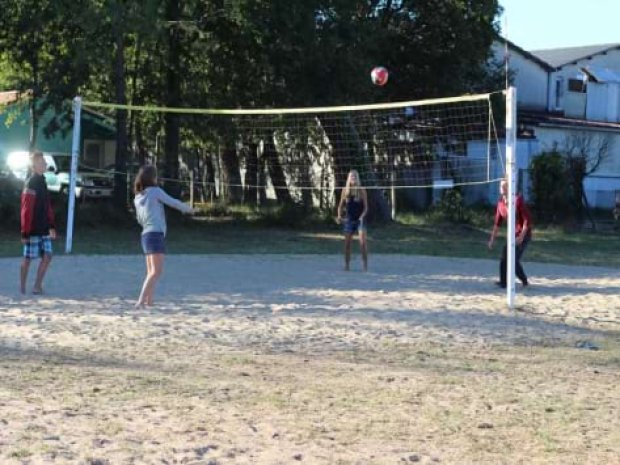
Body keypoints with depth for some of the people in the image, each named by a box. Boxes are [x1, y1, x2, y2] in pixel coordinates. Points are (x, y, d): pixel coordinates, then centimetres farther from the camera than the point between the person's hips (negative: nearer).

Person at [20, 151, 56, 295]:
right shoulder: (31, 184, -15)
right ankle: (22, 289, 11)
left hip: (43, 230, 8)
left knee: (47, 256, 4)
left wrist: (51, 226, 15)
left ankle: (37, 286, 11)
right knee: (28, 258, 1)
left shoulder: (42, 182, 11)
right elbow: (26, 210, -18)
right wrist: (25, 233, -20)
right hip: (32, 230, -8)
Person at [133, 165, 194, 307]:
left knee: (151, 272, 10)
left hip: (146, 235, 8)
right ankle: (141, 300, -26)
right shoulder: (155, 191, -4)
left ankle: (149, 301, 5)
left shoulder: (138, 197, 15)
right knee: (157, 271, -14)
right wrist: (188, 208, 18)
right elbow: (173, 203, 0)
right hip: (156, 234, -8)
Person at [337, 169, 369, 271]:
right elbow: (341, 205, 10)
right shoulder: (345, 190, 5)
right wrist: (339, 216, -6)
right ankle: (346, 265, 12)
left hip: (360, 219, -2)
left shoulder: (362, 190, -1)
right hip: (348, 220, 2)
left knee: (363, 242, -12)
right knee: (347, 243, 4)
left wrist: (362, 216, -17)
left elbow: (366, 207, -2)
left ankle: (365, 265, -9)